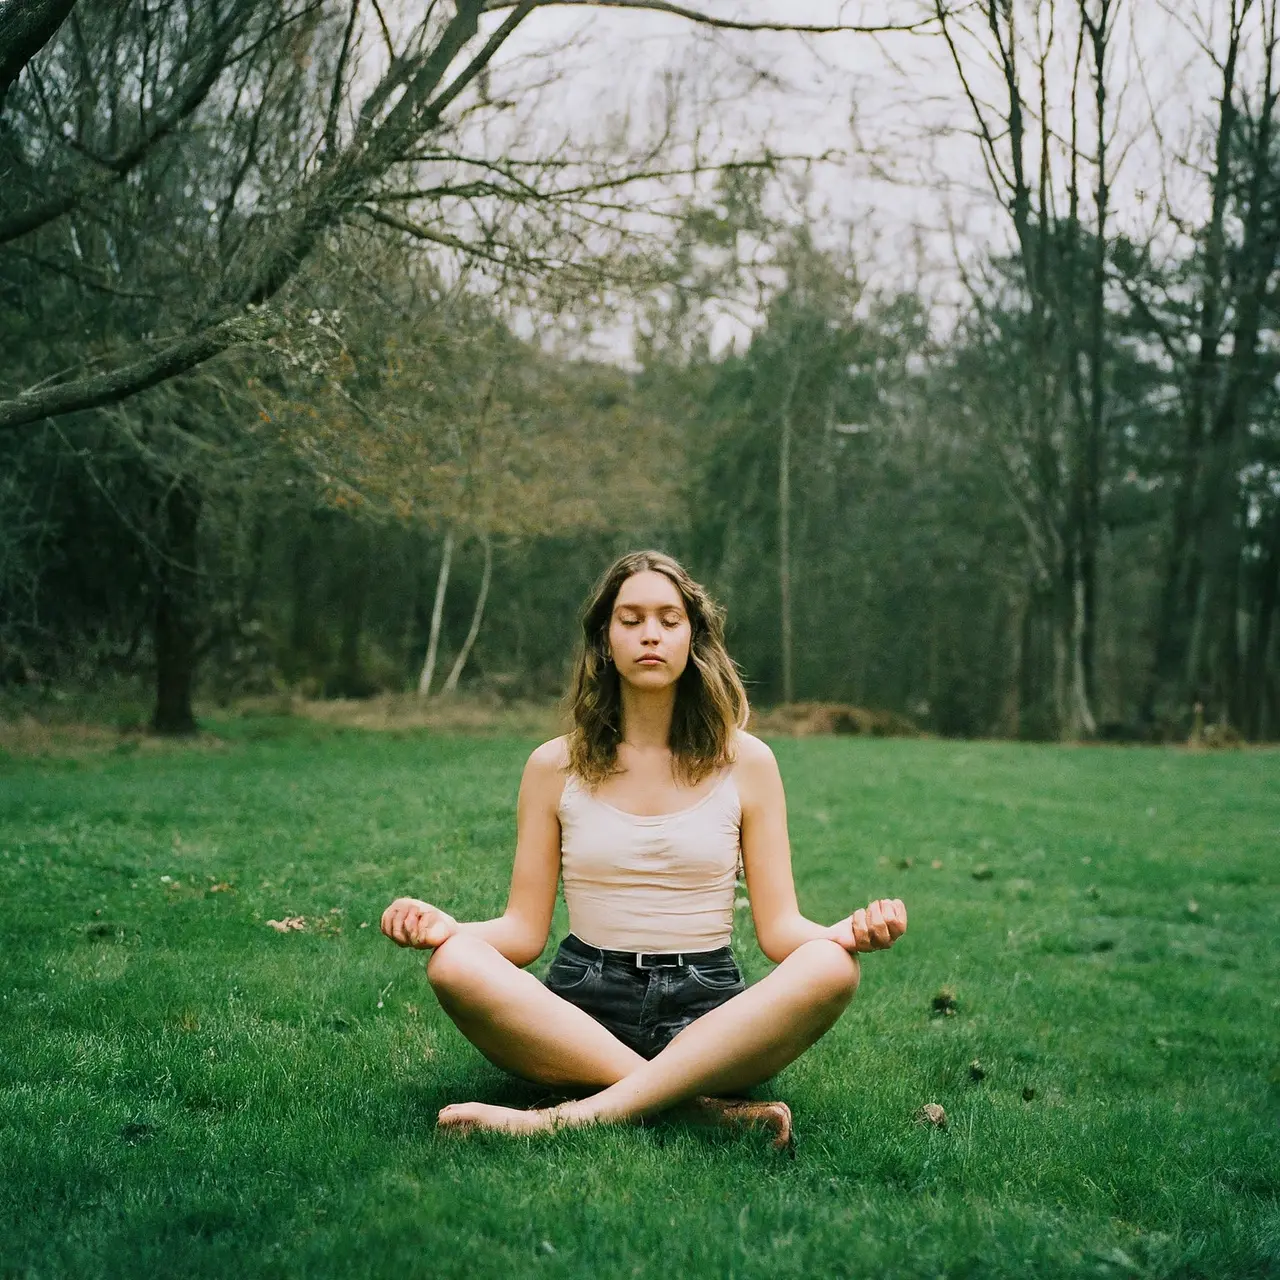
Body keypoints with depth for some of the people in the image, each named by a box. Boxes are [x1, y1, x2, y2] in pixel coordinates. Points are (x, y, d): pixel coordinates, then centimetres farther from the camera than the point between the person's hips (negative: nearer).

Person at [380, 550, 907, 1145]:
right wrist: (445, 925, -17)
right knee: (454, 965, -31)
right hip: (582, 1007, 0)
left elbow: (778, 926, 3)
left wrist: (845, 932, -19)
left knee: (832, 967, -32)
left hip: (709, 1013, 0)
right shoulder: (554, 766, 8)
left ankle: (578, 1114, -36)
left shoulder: (746, 762, 7)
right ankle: (710, 1105, -31)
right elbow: (524, 929, 4)